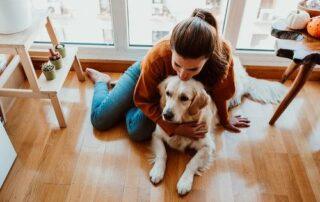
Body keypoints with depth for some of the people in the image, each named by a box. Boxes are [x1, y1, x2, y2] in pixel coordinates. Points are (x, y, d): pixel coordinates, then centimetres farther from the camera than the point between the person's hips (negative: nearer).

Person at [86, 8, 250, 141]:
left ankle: (130, 106, 19)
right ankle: (102, 81, 33)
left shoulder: (221, 53, -38)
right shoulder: (159, 56, -43)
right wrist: (174, 128, -35)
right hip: (145, 75, -2)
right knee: (100, 119, 2)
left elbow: (219, 92, -16)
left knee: (138, 132, -16)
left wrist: (224, 120, 0)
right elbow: (144, 99, -26)